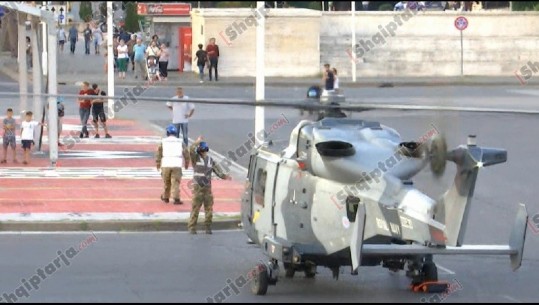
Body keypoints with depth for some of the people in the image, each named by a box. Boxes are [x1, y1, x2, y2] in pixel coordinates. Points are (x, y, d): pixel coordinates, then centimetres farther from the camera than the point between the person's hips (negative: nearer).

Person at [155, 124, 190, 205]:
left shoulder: (163, 141, 6)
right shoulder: (180, 142, 9)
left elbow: (159, 153, 2)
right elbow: (186, 153, 9)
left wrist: (157, 164, 9)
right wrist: (186, 164, 22)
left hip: (166, 165, 1)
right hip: (177, 165, -1)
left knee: (166, 182, 15)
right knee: (175, 183, -4)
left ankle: (165, 197, 28)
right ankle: (176, 198, -14)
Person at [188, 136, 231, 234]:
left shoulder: (210, 160, 12)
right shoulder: (195, 158, 0)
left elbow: (217, 169, 8)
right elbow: (191, 150, -20)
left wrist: (224, 176, -8)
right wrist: (197, 142, -16)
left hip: (207, 187, 4)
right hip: (198, 187, -4)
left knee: (209, 208, 5)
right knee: (195, 208, -6)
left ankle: (208, 227, 13)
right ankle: (192, 228, -2)